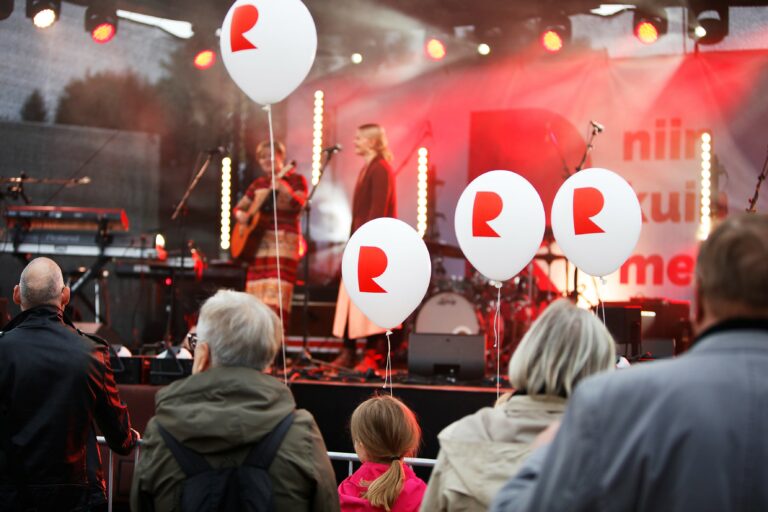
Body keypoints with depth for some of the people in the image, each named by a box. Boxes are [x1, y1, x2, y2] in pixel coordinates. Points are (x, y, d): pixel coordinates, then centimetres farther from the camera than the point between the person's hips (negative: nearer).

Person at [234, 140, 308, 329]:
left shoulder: (296, 180, 1)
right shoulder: (258, 184, 16)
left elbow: (299, 205, -16)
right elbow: (239, 207, 23)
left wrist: (284, 190, -33)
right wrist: (241, 215, 0)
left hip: (283, 242, -6)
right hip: (258, 244, 6)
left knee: (275, 296, -15)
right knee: (256, 299, 4)